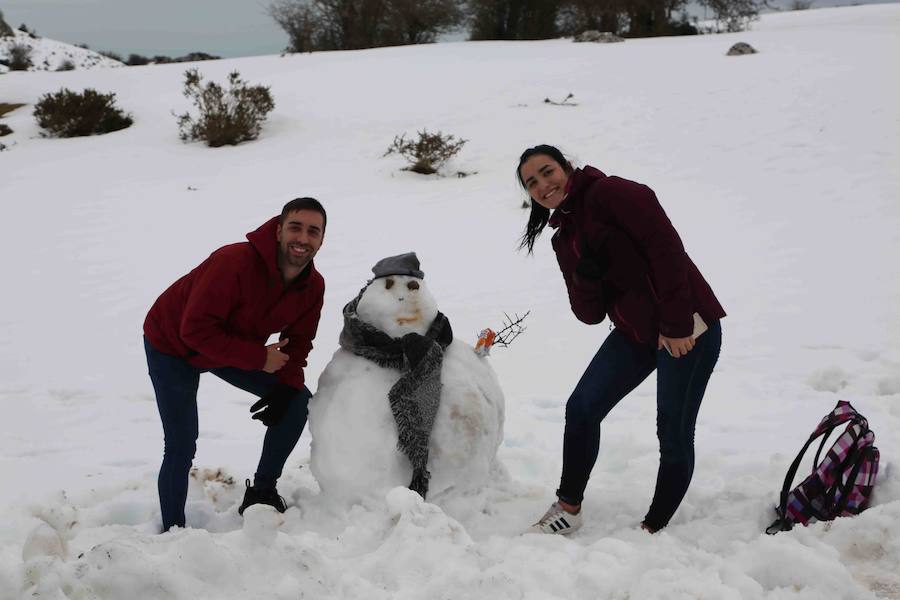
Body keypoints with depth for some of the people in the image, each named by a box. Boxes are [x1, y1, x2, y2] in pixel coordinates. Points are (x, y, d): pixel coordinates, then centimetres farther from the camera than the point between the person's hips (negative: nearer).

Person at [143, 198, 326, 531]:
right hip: (172, 345, -6)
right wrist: (258, 358, -34)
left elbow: (298, 341, -1)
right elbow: (195, 330, -36)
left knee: (299, 401, -1)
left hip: (234, 347, 7)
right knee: (182, 447, -12)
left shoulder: (313, 286, -15)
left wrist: (286, 386, -19)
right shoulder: (234, 263, -37)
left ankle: (261, 493, 13)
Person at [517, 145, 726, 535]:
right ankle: (568, 509, 14)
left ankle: (655, 528, 13)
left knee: (674, 434, -1)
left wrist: (675, 324, -20)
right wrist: (586, 274, -13)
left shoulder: (610, 193, -12)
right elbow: (590, 314, 8)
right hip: (635, 333, 8)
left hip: (686, 329, -7)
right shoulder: (564, 238, 12)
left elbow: (666, 248, -20)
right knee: (581, 407, 0)